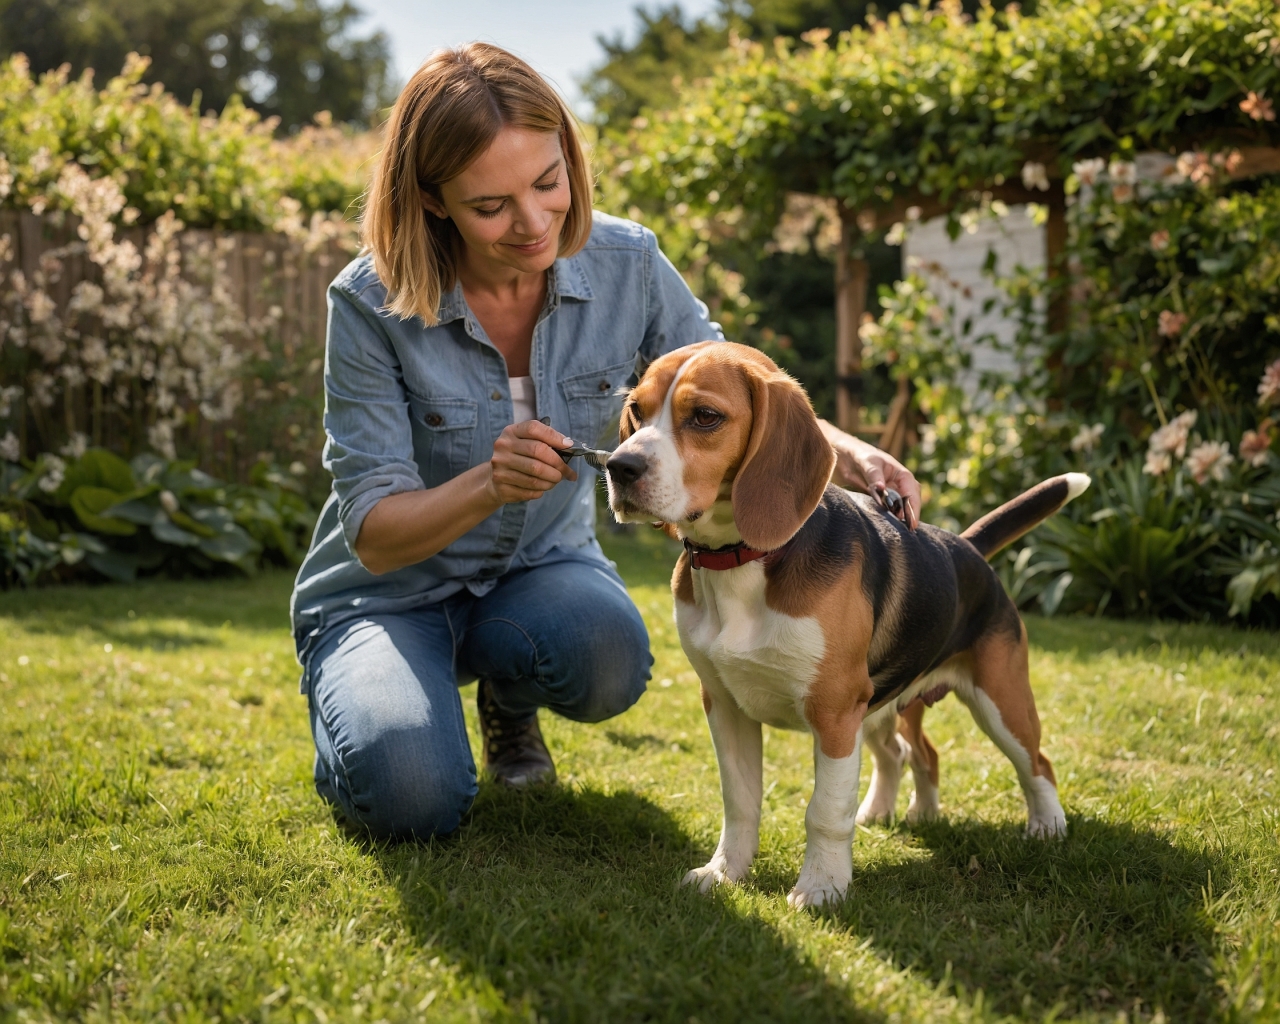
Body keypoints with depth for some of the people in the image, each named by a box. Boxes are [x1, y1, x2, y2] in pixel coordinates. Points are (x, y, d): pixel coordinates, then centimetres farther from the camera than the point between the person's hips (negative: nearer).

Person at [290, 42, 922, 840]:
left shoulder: (626, 266, -14)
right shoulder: (371, 304, -22)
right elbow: (373, 534, -20)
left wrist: (845, 454, -20)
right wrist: (489, 484, -40)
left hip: (542, 567, 2)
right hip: (390, 594, -2)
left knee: (607, 653, -33)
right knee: (415, 798, -27)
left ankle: (509, 698, 6)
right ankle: (359, 706, 12)